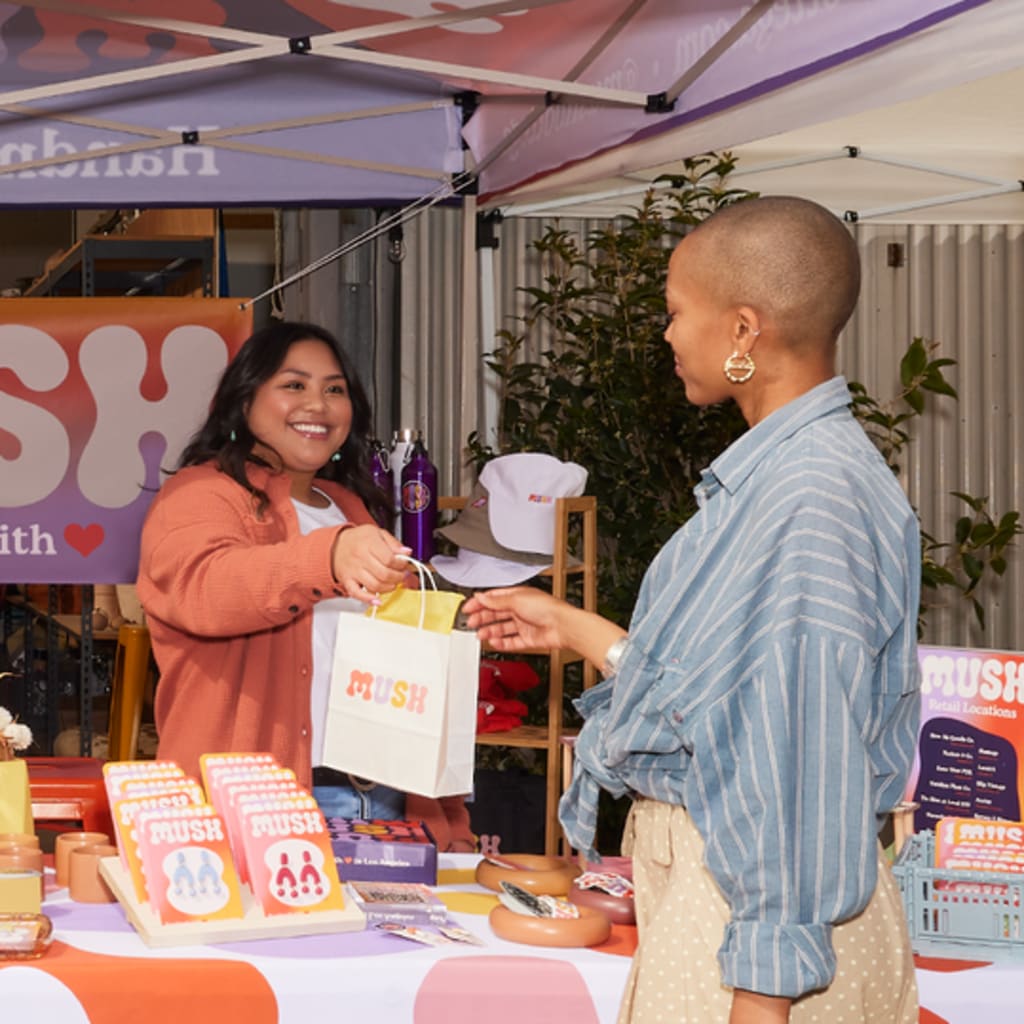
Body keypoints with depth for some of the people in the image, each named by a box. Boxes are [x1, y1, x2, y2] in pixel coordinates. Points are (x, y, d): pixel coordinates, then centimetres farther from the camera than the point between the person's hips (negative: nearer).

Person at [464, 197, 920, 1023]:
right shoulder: (767, 470, 9)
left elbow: (808, 753, -23)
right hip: (703, 872, 9)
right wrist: (571, 629, 23)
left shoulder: (812, 496, -22)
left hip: (753, 902, -9)